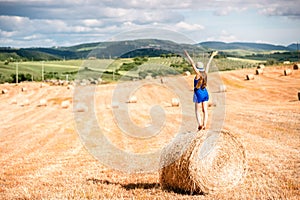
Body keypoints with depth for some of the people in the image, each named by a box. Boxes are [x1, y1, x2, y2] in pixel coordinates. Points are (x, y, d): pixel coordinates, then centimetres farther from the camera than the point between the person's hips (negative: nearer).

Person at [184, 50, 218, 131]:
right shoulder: (205, 73, 1)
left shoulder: (198, 74, -13)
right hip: (205, 93, 6)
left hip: (198, 94, -6)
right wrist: (212, 56, 26)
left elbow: (192, 63, -15)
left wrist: (187, 54, -16)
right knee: (205, 110, 7)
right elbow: (208, 64, 13)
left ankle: (200, 125, -13)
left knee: (197, 111, 1)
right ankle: (204, 125, 6)